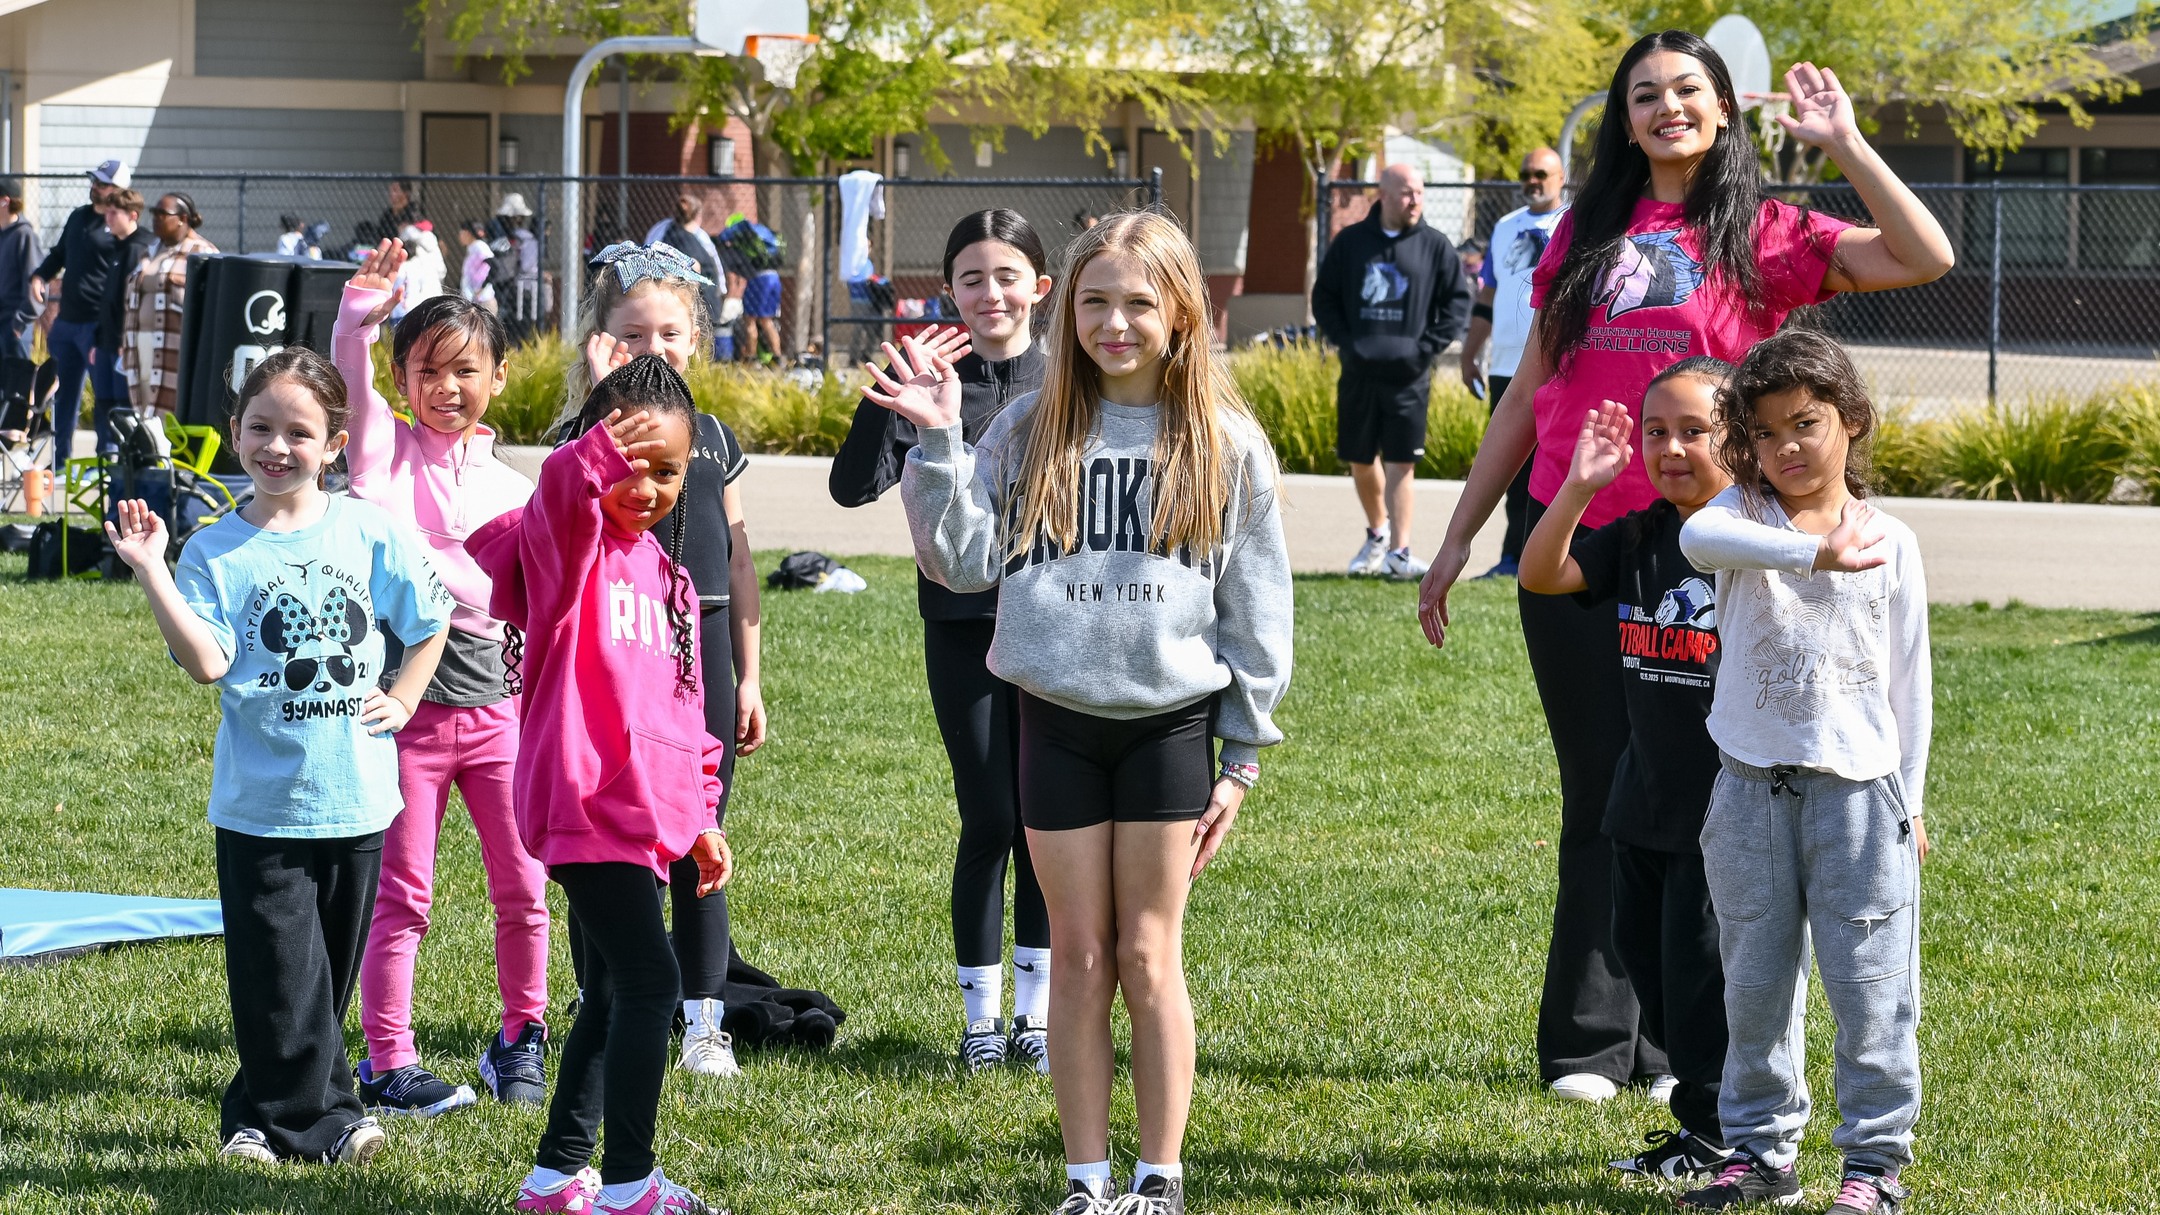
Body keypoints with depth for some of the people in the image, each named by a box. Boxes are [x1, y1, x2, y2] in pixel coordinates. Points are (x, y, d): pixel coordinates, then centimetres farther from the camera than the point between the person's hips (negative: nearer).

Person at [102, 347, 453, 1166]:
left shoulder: (370, 532, 0)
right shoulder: (215, 550, -5)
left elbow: (427, 623, 13)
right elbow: (205, 661, -17)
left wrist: (402, 702, 3)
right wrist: (152, 574, -24)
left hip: (355, 797, 2)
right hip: (260, 803, -2)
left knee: (328, 970, 12)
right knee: (283, 973, -4)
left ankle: (269, 1111, 28)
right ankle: (323, 1117, 10)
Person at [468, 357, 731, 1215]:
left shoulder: (666, 575, 18)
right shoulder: (568, 543, -4)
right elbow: (558, 502, -31)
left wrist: (700, 815, 23)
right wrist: (595, 459, -49)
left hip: (649, 814, 9)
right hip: (586, 805, -9)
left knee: (612, 996, 14)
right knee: (649, 980, -15)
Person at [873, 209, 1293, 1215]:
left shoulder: (1225, 443, 2)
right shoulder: (1031, 431, 5)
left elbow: (1257, 605, 5)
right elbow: (964, 561, -1)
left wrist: (1242, 756, 3)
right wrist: (937, 442, -10)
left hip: (1170, 722, -1)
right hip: (1057, 718, 1)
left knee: (1149, 957, 1)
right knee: (1079, 956, 4)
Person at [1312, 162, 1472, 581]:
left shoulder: (1435, 246, 2)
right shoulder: (1350, 242, 5)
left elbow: (1458, 300, 4)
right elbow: (1324, 297, 11)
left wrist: (1428, 346, -7)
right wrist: (1344, 341, -3)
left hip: (1408, 375, -2)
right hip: (1358, 373, 2)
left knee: (1400, 464, -7)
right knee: (1360, 461, 11)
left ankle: (1399, 553, -8)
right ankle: (1377, 532, 33)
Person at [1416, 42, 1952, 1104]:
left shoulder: (1759, 237, 2)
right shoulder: (1586, 235, 11)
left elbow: (1926, 259, -10)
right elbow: (1527, 396, 16)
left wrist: (1843, 144, -13)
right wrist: (1459, 535, 14)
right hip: (1571, 541, 2)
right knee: (1600, 795, 6)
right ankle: (1588, 1044, 9)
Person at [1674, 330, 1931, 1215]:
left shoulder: (1889, 542, 4)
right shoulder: (1743, 514, 1)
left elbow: (1909, 678, 9)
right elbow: (1700, 538, -26)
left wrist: (1908, 802, 6)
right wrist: (1814, 552, -39)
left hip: (1857, 786, -1)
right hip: (1752, 785, 1)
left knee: (1870, 985, -1)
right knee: (1755, 983, 8)